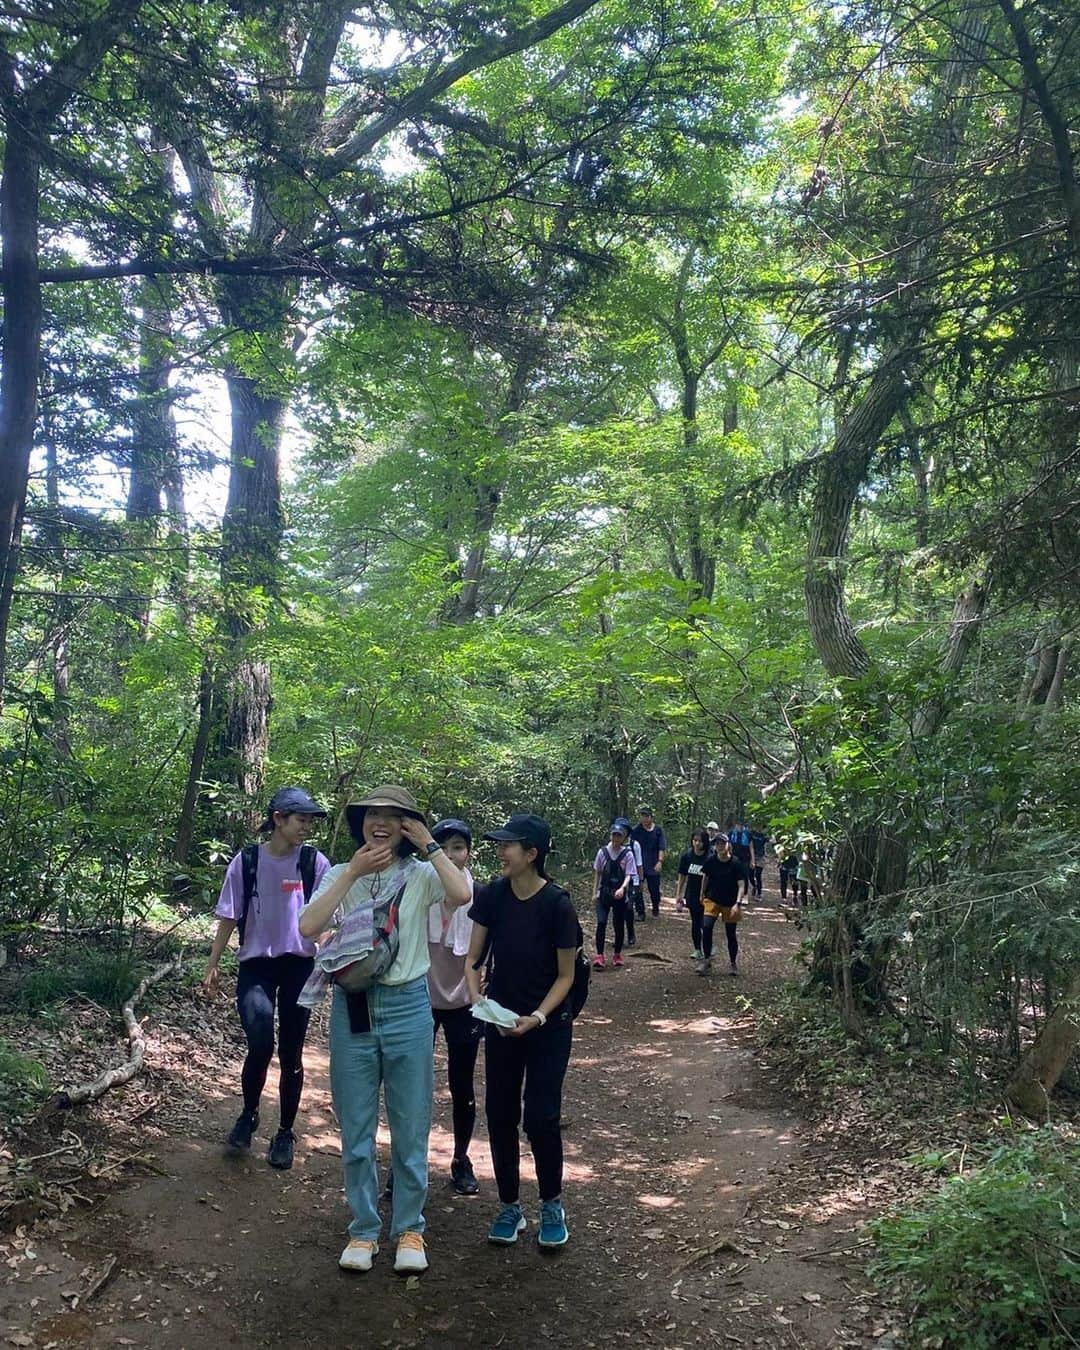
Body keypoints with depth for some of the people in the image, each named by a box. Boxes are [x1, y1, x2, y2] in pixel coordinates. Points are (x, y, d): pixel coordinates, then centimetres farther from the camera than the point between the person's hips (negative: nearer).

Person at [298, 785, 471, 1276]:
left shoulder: (420, 875, -4)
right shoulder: (341, 875, 3)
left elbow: (462, 895, -25)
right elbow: (308, 927, -13)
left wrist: (429, 844, -17)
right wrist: (353, 872, -16)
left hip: (406, 1007, -2)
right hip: (351, 1008, 2)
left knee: (410, 1128, 9)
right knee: (355, 1130, 12)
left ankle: (409, 1229, 27)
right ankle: (363, 1230, 28)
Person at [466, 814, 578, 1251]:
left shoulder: (557, 904, -19)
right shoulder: (491, 896, -9)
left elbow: (565, 976, -10)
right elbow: (473, 959, -1)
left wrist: (538, 1017, -22)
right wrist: (476, 997, -19)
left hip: (548, 1024, -3)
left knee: (540, 1116, -5)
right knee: (500, 1115, 6)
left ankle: (552, 1205, 19)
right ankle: (510, 1206, 24)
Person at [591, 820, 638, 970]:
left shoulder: (627, 854, -7)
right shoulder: (603, 852, -2)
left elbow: (628, 875, -11)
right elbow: (598, 874, 6)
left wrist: (622, 888, -29)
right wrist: (595, 892, 3)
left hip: (620, 895, 0)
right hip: (604, 893, 0)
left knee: (619, 925, 8)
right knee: (601, 923, -10)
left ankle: (617, 955, 23)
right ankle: (599, 956, -5)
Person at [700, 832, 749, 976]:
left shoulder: (736, 863, -14)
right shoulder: (710, 861, -6)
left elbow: (741, 885, -15)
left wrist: (737, 904, -25)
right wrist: (702, 894, 16)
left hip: (730, 903, -2)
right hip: (712, 900, 2)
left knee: (731, 934, 7)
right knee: (706, 927, -17)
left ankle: (734, 963, 28)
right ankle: (706, 960, -6)